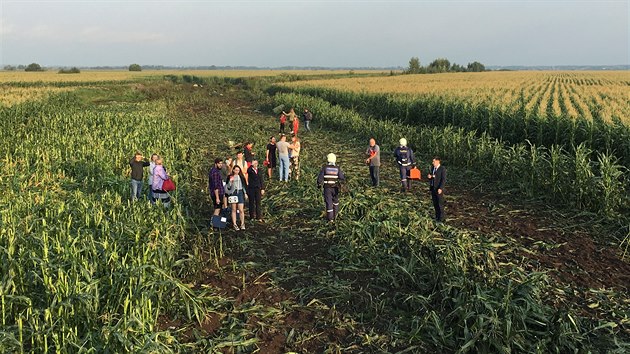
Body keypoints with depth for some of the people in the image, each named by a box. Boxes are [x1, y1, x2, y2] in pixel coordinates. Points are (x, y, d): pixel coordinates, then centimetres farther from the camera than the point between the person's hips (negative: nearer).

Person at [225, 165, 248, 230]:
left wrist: (245, 193, 9)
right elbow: (227, 187, 2)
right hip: (233, 193, 0)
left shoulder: (241, 177, 9)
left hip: (240, 193, 1)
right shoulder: (230, 177, 4)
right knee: (234, 209, 4)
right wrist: (230, 181, -14)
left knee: (241, 210, -5)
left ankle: (242, 224, 7)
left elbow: (245, 185, 15)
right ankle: (234, 224, 11)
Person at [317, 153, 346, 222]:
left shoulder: (325, 168, -8)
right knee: (335, 201, 21)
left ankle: (330, 218, -2)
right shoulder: (337, 168, -4)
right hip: (335, 188, 2)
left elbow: (320, 177, -9)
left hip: (327, 188, -2)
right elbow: (342, 178, -10)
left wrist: (319, 184, 8)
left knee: (329, 202, 1)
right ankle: (335, 215, 28)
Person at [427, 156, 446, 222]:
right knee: (435, 203, 14)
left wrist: (440, 188, -23)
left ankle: (441, 218, 9)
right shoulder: (432, 168, 7)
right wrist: (429, 176, -9)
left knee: (440, 204, 1)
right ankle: (437, 216, 25)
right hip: (433, 188, 7)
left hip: (439, 189, -7)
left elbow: (444, 180, -17)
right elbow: (429, 176, 16)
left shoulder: (442, 169, -15)